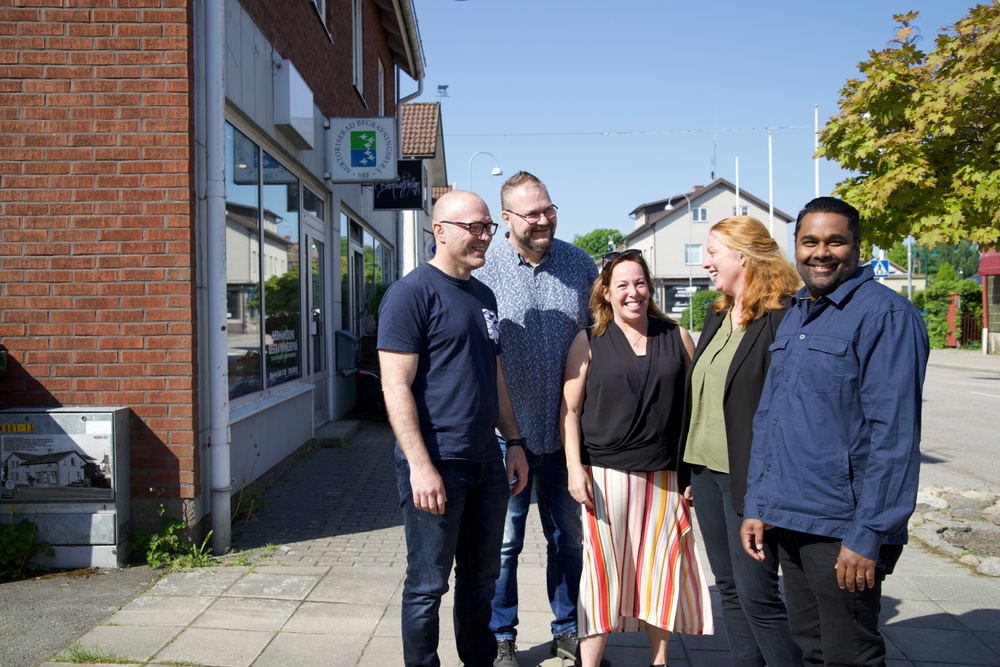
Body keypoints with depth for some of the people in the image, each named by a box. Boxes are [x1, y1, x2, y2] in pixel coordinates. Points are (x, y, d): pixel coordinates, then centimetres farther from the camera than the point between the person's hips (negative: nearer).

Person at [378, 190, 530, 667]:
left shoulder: (483, 296, 14)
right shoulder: (412, 292, -11)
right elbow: (395, 386, -16)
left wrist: (513, 442, 15)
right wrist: (420, 466, -21)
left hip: (486, 464, 8)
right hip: (437, 466, -8)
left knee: (481, 577, 19)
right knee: (428, 586, 6)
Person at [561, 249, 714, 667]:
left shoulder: (678, 338, 8)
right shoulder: (589, 342, 3)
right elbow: (570, 409, 1)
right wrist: (575, 467, -8)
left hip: (664, 476, 2)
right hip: (605, 475, -2)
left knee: (661, 569, 10)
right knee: (603, 569, 2)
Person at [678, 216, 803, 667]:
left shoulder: (781, 317, -14)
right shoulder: (718, 316, 13)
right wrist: (689, 470, 15)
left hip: (747, 475, -8)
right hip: (706, 469, 8)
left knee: (756, 595, -1)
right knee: (729, 589, 16)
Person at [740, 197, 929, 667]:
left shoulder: (885, 314, -12)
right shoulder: (793, 318, 13)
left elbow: (894, 434, -17)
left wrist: (867, 536, -19)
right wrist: (756, 505, 12)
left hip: (841, 529, -7)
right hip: (789, 521, 8)